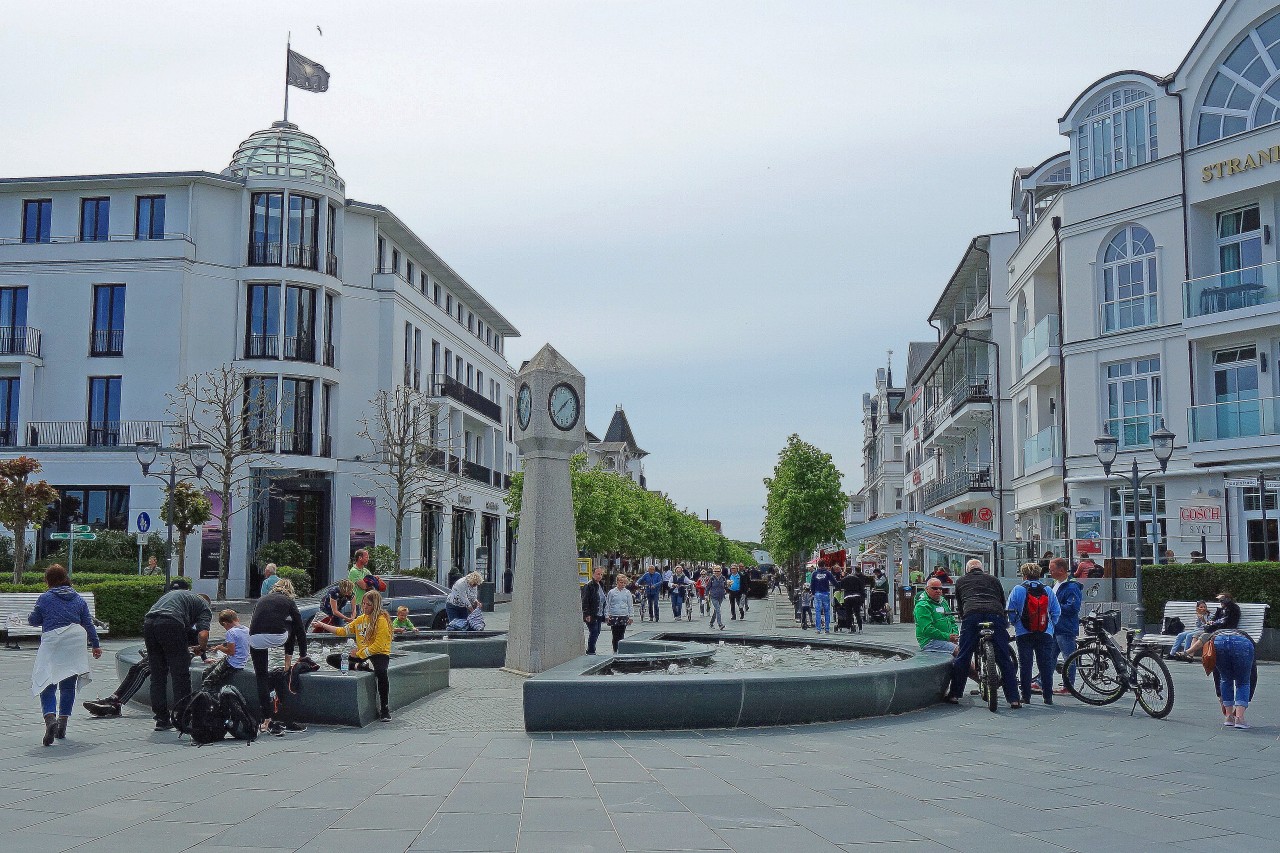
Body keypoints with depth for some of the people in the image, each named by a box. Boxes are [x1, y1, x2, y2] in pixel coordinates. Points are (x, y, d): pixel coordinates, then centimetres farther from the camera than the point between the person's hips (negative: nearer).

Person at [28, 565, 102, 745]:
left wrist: (30, 618, 32)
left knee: (47, 685, -5)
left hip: (52, 644, -3)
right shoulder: (78, 599, 12)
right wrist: (96, 645, 15)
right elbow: (88, 624, 11)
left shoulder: (44, 598, 3)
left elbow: (34, 620, 8)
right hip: (75, 644, 4)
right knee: (68, 685, 13)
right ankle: (62, 725, 13)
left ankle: (50, 719, -29)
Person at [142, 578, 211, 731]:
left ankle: (162, 719, 18)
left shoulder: (172, 593, 37)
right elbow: (203, 634, 0)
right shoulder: (204, 606, 18)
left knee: (157, 675, 15)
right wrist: (201, 649, 23)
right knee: (180, 675, 6)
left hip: (148, 622, 6)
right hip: (170, 624, -6)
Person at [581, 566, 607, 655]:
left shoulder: (601, 585, 16)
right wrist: (587, 614, -20)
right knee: (593, 633, -8)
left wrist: (604, 614, 18)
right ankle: (591, 651, 1)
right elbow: (585, 601, -15)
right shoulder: (588, 586, -11)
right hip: (591, 616, -8)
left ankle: (590, 651, 22)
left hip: (599, 615, 8)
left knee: (596, 633, 11)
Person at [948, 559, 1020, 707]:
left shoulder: (960, 582, 28)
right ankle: (1014, 699, 1)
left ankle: (954, 695, 11)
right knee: (1004, 660, 4)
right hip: (996, 616, 1)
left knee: (962, 657, 7)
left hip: (971, 616, -1)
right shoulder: (993, 580, 30)